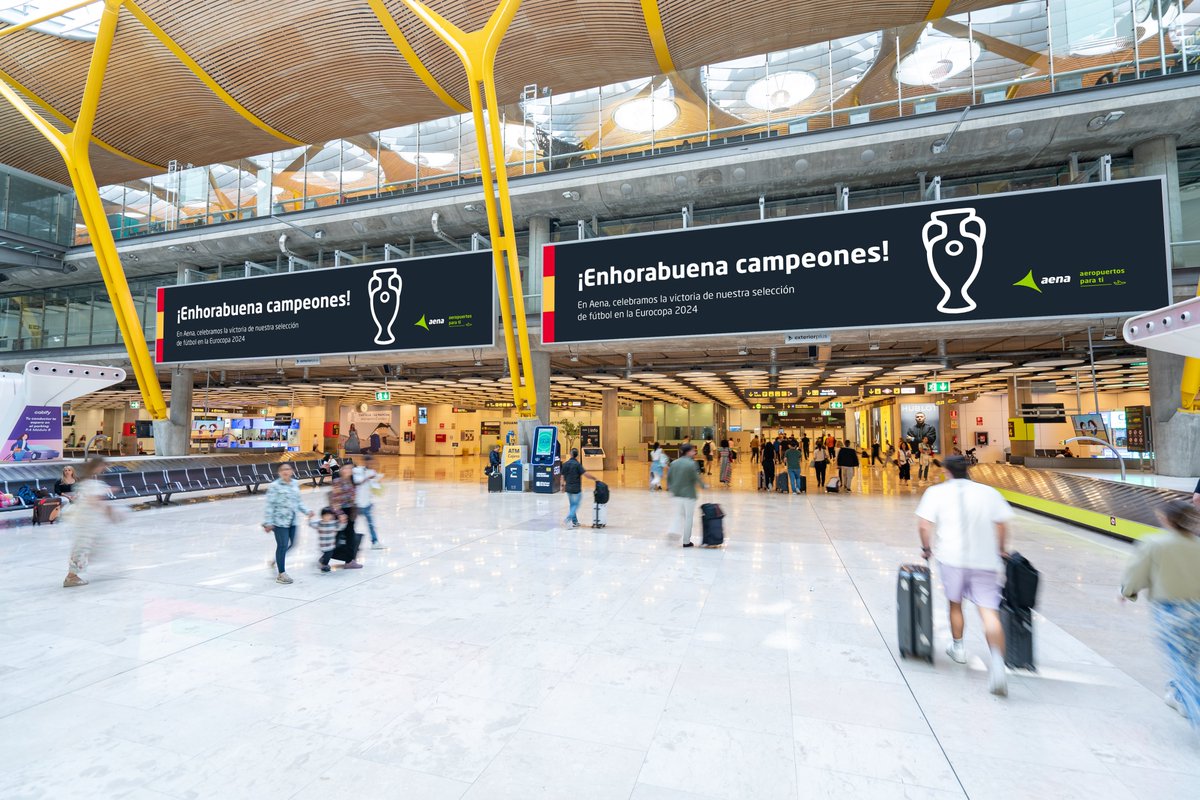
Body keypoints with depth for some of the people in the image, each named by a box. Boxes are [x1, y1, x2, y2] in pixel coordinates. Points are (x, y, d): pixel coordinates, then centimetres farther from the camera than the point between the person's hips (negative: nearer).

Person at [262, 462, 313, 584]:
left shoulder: (295, 484, 8)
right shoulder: (274, 486, -11)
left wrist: (306, 511, 6)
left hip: (292, 521, 6)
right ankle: (281, 574, 13)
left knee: (290, 544, 14)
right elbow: (270, 505, -12)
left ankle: (277, 561, 39)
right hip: (280, 521, -6)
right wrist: (268, 522, -14)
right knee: (282, 546, -1)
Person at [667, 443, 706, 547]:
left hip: (676, 494, 5)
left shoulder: (674, 463, 4)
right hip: (688, 494, -5)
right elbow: (696, 478, -14)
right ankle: (686, 541, 11)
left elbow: (668, 477, 7)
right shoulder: (692, 464, -14)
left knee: (677, 515, 16)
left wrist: (670, 488, 18)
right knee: (688, 517, 6)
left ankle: (673, 531, -8)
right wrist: (704, 486, 2)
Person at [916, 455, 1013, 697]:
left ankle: (958, 647, 33)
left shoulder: (936, 492, 3)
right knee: (989, 611, -4)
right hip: (985, 559, 1)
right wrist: (1000, 550, 23)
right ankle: (997, 660, -21)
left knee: (955, 603, 19)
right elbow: (1002, 524, 7)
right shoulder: (989, 492, 9)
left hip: (952, 557, -1)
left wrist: (927, 548, 12)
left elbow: (924, 525, -3)